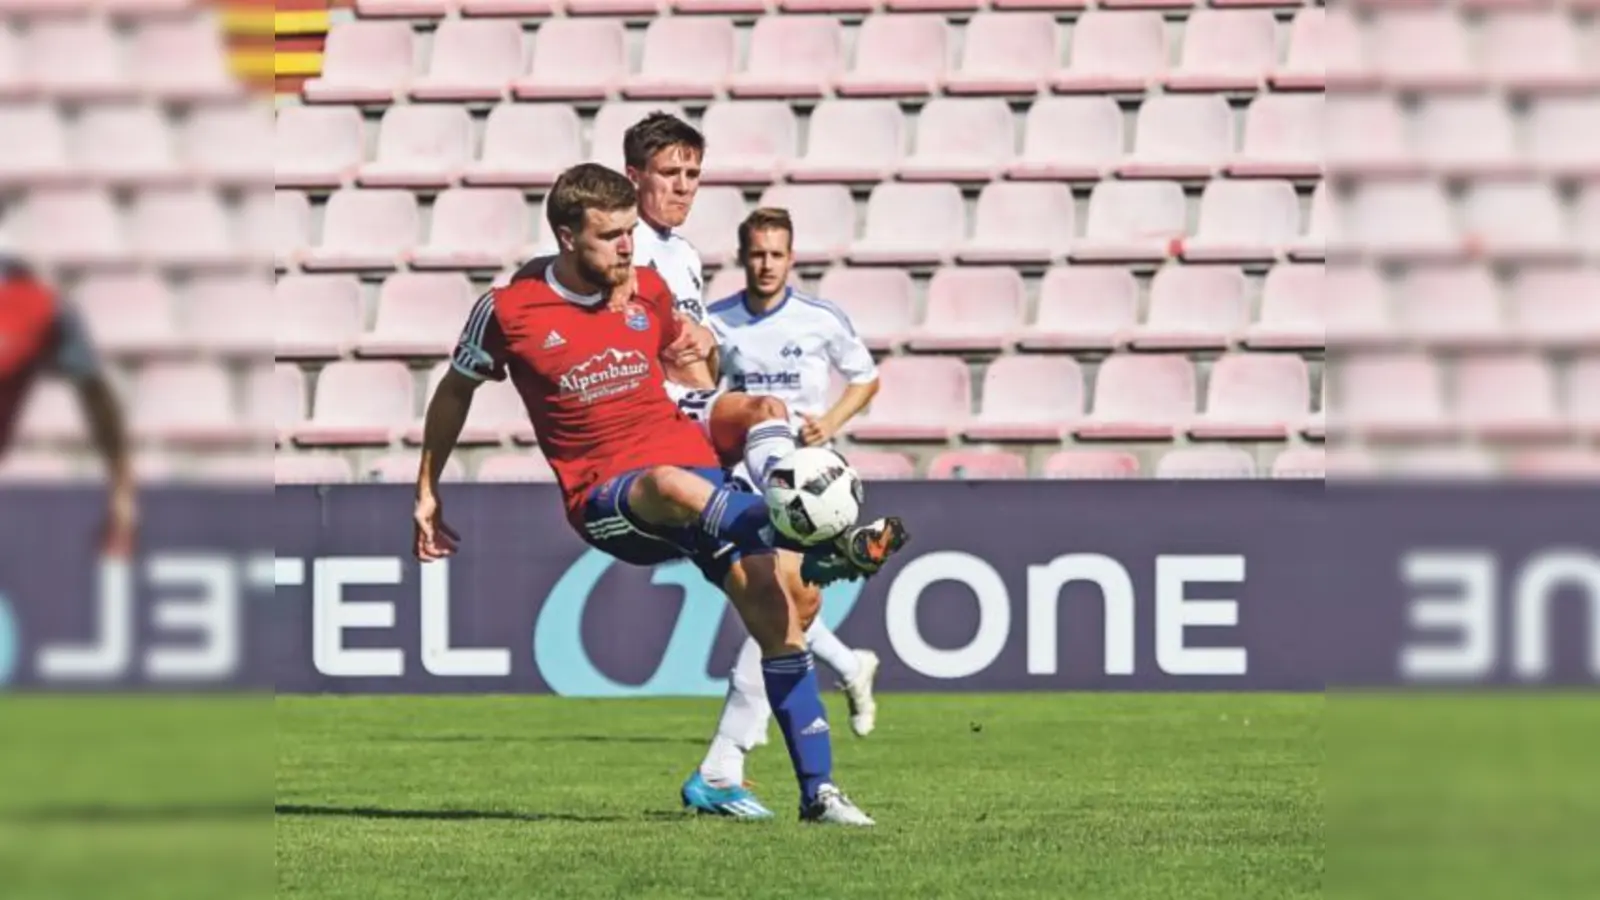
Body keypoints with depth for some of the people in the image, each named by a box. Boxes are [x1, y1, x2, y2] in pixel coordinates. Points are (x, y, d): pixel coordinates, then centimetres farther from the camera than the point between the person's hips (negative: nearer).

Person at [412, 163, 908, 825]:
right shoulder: (508, 311, -2)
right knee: (673, 486, -41)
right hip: (604, 499, -5)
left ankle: (818, 791, -3)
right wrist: (427, 492, 20)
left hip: (694, 466, 5)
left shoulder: (649, 292, 8)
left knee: (779, 609, -10)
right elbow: (454, 392, 15)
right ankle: (822, 551, -62)